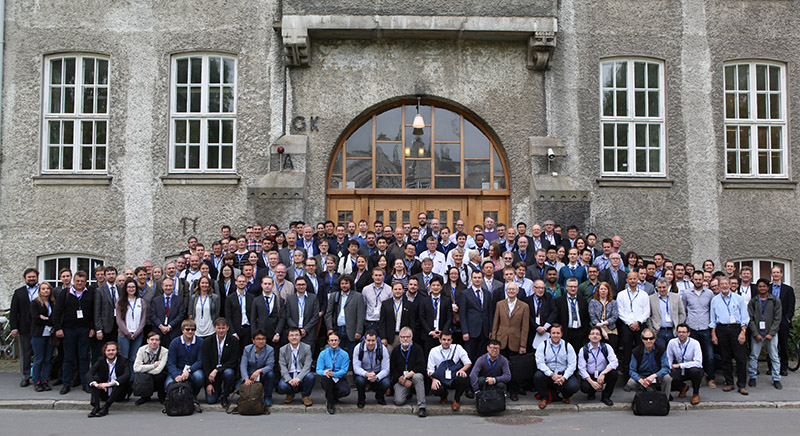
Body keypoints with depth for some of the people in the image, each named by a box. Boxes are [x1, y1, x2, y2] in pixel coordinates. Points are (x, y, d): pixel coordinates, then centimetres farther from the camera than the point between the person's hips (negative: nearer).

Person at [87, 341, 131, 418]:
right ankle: (96, 406, -32)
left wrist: (110, 383, -39)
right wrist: (95, 384, -34)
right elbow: (89, 374, -12)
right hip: (104, 394, 3)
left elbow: (127, 375, -26)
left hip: (118, 394, -3)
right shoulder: (100, 361, 2)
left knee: (123, 382, -29)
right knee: (94, 378, -17)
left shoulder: (123, 361, -7)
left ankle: (105, 407, -37)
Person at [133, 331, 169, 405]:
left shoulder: (165, 351, -15)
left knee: (159, 376, -35)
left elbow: (158, 370, -27)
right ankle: (145, 396, 1)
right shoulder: (142, 349, -8)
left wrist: (143, 369, -17)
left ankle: (162, 396, -1)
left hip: (158, 378, -1)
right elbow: (136, 368, -20)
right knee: (138, 375, -31)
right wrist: (153, 365, -20)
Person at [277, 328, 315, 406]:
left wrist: (298, 378, -27)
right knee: (282, 387, -30)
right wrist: (289, 379, -24)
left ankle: (305, 396, -3)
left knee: (311, 376, -33)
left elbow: (307, 366, -10)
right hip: (289, 376, 1)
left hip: (302, 376, -1)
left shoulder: (307, 348, -1)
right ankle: (290, 394, 10)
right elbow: (283, 367, -5)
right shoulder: (283, 350, 3)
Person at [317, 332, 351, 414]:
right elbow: (318, 370, -2)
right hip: (328, 380, 1)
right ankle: (330, 404, -18)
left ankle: (329, 397, 3)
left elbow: (344, 370, -8)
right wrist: (324, 372, -27)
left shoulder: (344, 354, 2)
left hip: (339, 380, -1)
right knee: (326, 376, -36)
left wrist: (334, 374, -28)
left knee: (346, 391, -32)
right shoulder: (323, 354, 6)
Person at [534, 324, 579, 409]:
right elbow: (540, 363, -11)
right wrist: (552, 375, -25)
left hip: (564, 374, 0)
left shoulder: (567, 346, 3)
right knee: (538, 376, -32)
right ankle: (544, 397, -2)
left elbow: (572, 364, -3)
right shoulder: (543, 345, -2)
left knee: (574, 386, -28)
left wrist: (564, 377, -20)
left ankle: (565, 395, 12)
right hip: (548, 373, 0)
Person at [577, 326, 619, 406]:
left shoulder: (606, 347, -4)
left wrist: (603, 373, -31)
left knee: (614, 373, -28)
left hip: (603, 375, 1)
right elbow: (582, 369, -9)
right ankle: (592, 392, 9)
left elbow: (614, 362, -17)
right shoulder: (583, 350, -6)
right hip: (589, 376, -1)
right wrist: (592, 382, -23)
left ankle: (605, 396, -6)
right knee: (584, 387, -32)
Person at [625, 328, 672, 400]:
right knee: (630, 384, -28)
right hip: (641, 377, 0)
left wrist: (654, 375, -36)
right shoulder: (636, 352, -12)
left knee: (667, 378, -31)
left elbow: (665, 368, -16)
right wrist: (641, 380, -33)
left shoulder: (661, 350, -11)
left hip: (657, 376, 0)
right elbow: (632, 371, -12)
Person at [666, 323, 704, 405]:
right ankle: (683, 387, 10)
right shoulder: (672, 342, -7)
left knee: (695, 371, -38)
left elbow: (698, 362, -25)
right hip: (679, 371, 2)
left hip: (692, 368, -2)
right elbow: (668, 359, 5)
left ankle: (696, 393, -6)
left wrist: (680, 365, -28)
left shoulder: (695, 343, -16)